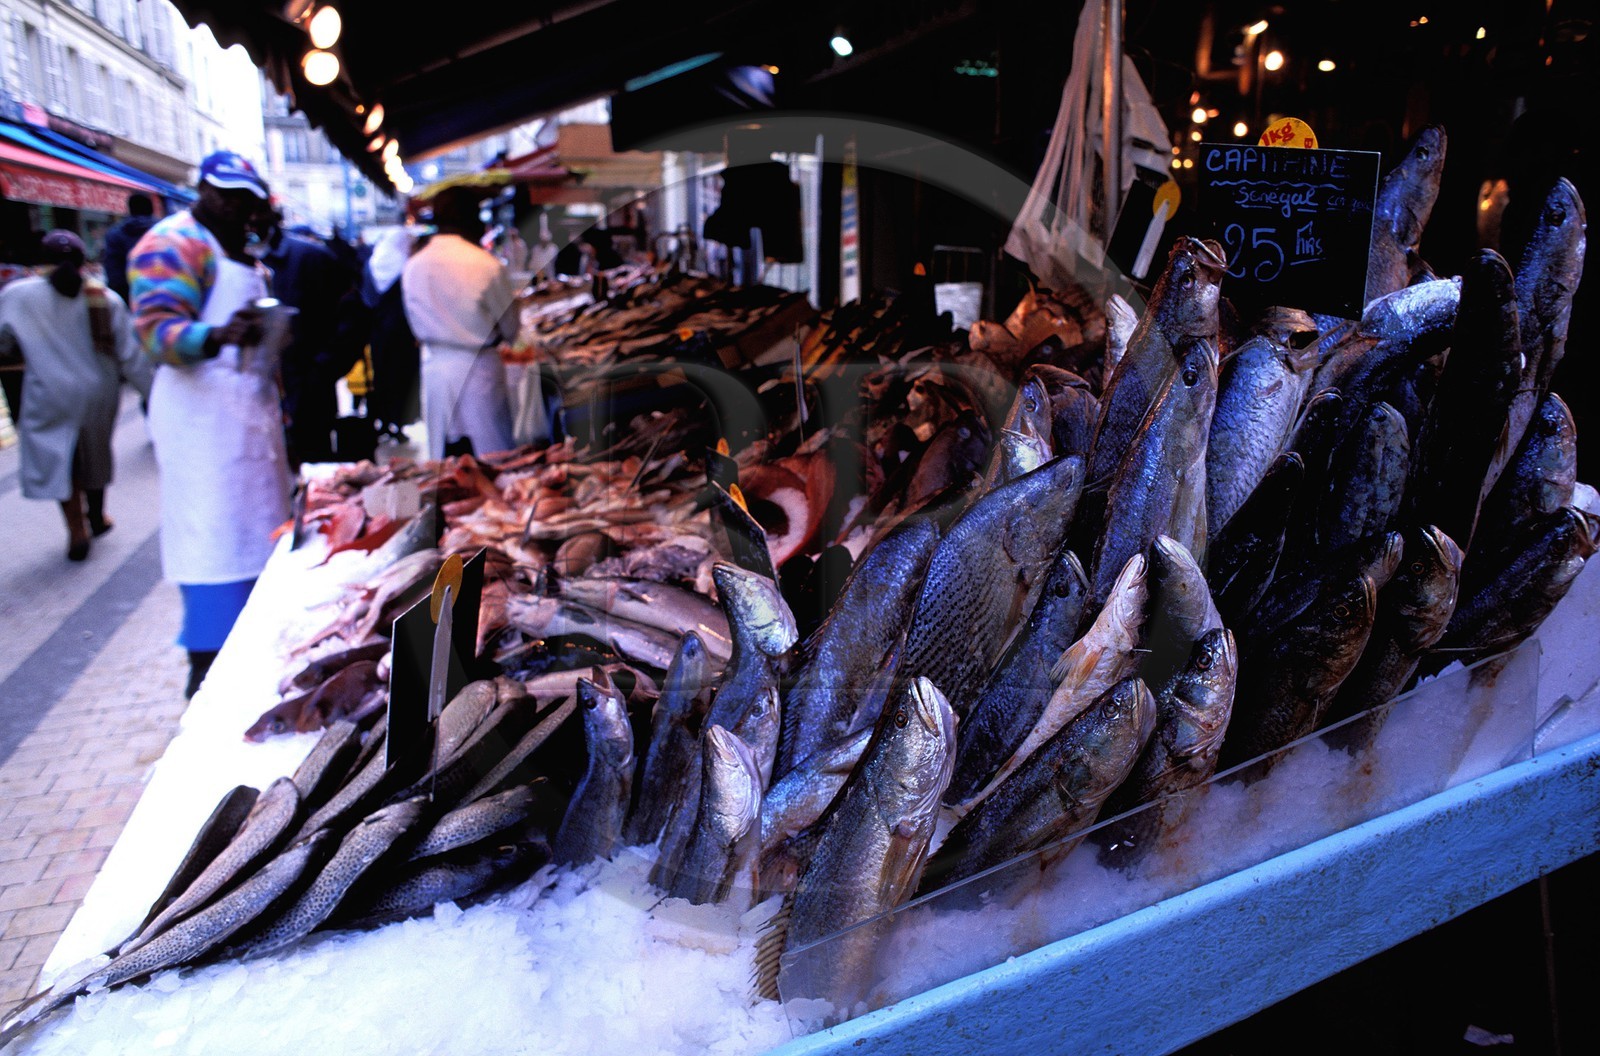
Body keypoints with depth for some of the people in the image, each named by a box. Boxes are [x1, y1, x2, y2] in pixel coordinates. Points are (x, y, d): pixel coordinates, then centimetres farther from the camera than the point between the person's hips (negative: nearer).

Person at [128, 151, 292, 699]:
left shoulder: (239, 249, 20)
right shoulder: (172, 245, -10)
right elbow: (157, 328, -21)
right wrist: (215, 339, -39)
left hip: (252, 409, 9)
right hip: (204, 413, -9)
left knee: (259, 527, 11)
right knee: (216, 542, -9)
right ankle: (209, 668, -3)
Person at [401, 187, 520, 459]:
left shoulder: (413, 266, 0)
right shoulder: (487, 265, -14)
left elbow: (416, 327, 11)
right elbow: (510, 329, -4)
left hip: (435, 372, 5)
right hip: (478, 371, -4)